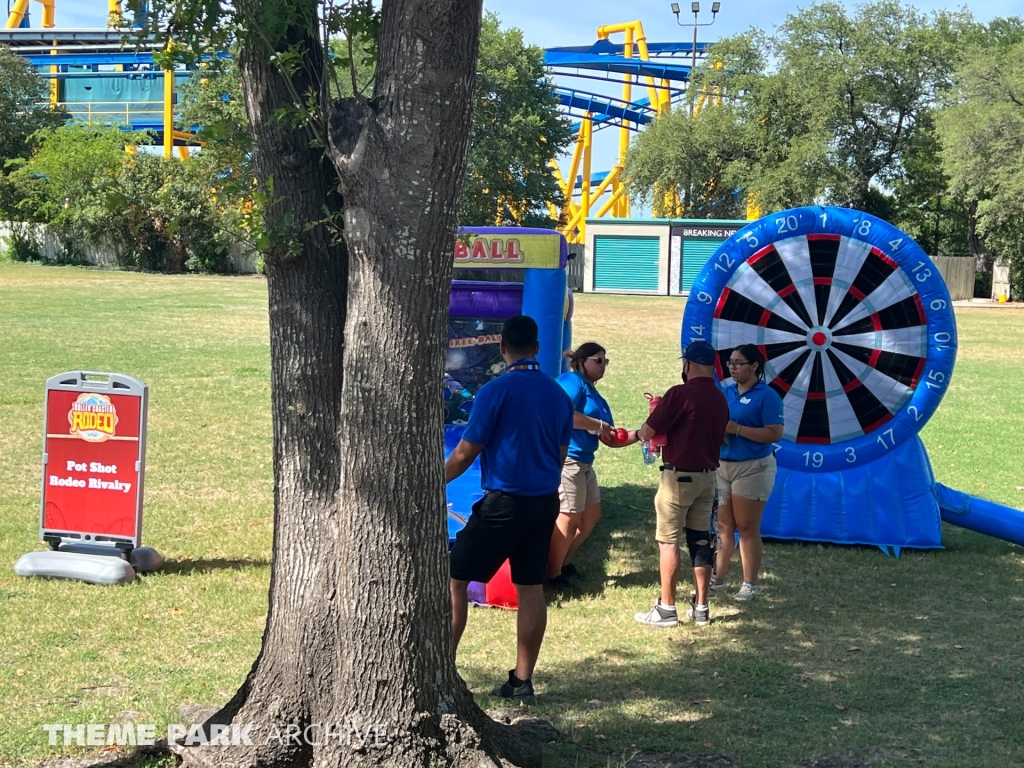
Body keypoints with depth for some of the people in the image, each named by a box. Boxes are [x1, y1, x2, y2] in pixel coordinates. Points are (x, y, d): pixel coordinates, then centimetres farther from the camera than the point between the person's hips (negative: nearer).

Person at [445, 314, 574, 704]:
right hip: (545, 503, 6)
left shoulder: (496, 390, -12)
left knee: (455, 579, 3)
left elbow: (467, 451, -10)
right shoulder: (559, 394, 6)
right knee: (531, 588, 10)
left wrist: (437, 481, 6)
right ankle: (522, 680, 14)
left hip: (504, 503, -6)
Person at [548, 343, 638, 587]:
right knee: (570, 517, -7)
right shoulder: (572, 381, -9)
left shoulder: (597, 398, 19)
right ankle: (553, 574, 4)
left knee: (591, 514, 16)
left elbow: (610, 439, 19)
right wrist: (598, 425, -17)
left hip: (583, 462, 10)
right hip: (566, 457, -10)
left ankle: (563, 562, 28)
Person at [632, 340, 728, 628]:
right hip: (708, 476, 7)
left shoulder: (681, 393, -16)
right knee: (701, 540, 11)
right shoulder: (721, 399, 7)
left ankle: (666, 608, 3)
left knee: (668, 541, 0)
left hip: (679, 475, -7)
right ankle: (700, 607, 15)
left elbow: (647, 432, -15)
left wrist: (639, 433, 9)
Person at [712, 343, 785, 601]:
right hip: (722, 465, 6)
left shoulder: (767, 396, -11)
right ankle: (718, 578, 20)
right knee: (723, 526, 11)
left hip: (753, 468, -6)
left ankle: (750, 584, 9)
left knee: (747, 528, 0)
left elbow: (775, 434, -19)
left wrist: (736, 428, -22)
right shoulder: (726, 392, 9)